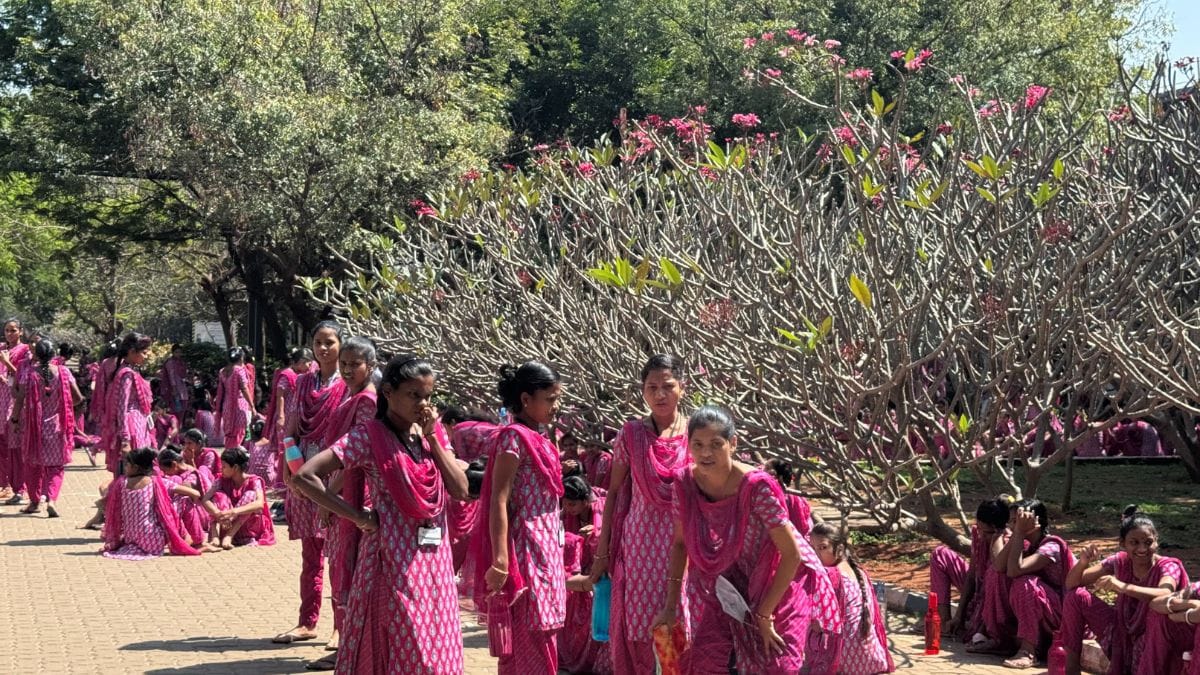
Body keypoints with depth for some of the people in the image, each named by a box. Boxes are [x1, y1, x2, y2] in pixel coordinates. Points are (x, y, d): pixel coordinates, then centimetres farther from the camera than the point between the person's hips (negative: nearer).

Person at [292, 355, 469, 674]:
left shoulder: (432, 433, 8)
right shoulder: (368, 436, -10)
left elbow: (460, 490, -1)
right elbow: (304, 476, -18)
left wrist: (431, 439, -7)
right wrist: (358, 517, -13)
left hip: (435, 560, 6)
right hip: (394, 559, -6)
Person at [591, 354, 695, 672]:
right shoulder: (631, 434, 0)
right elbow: (613, 493, 5)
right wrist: (602, 551, 3)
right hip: (640, 543, 0)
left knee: (680, 628, 1)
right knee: (638, 630, 4)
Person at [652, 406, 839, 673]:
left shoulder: (757, 487, -32)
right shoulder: (685, 483, -17)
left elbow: (792, 553, -25)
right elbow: (680, 541, 0)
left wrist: (765, 614, -20)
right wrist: (670, 606, -3)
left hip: (780, 583, -4)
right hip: (730, 588, 5)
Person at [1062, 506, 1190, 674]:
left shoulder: (1167, 566, -17)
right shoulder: (1120, 562, -5)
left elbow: (1165, 595, -42)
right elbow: (1072, 584, -5)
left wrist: (1123, 587, -54)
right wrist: (1083, 562, -26)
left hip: (1153, 643, -5)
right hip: (1121, 634, 5)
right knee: (1076, 596, -9)